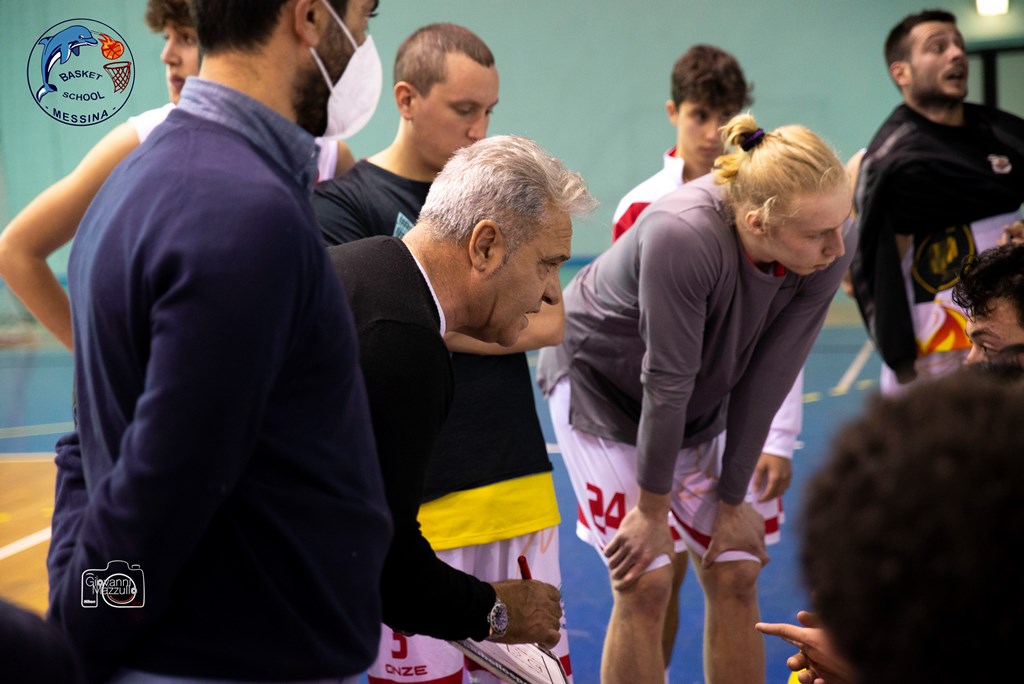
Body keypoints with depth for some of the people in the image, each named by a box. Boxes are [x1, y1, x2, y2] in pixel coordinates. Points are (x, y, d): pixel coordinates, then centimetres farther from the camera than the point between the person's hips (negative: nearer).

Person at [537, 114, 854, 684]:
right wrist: (653, 509, -18)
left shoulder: (830, 247, -24)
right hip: (600, 383, -5)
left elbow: (768, 380, -17)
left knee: (735, 574, 2)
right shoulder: (684, 235, -39)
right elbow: (666, 381, -29)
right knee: (646, 583, -9)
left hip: (703, 405, 5)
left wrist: (731, 502, -9)